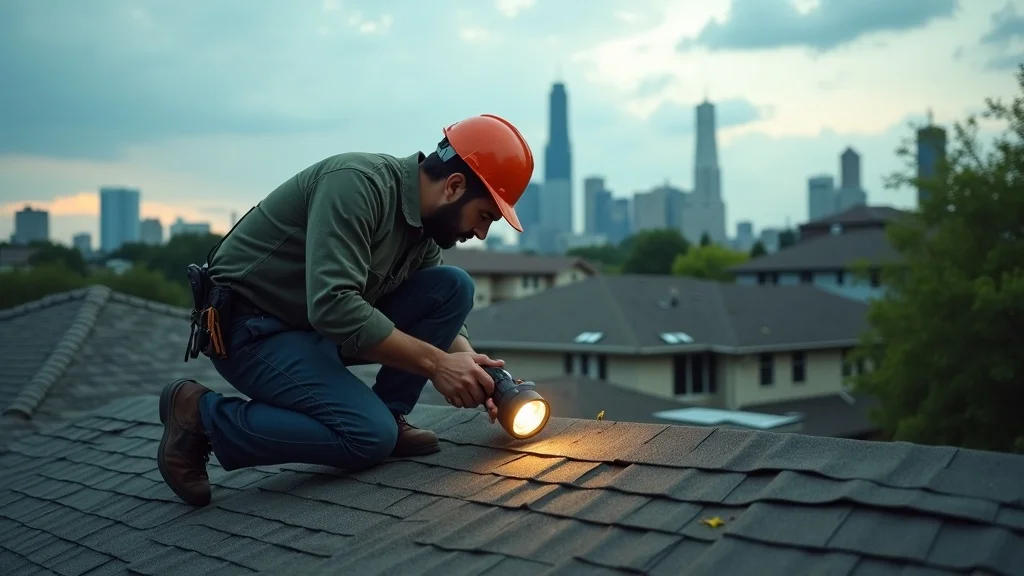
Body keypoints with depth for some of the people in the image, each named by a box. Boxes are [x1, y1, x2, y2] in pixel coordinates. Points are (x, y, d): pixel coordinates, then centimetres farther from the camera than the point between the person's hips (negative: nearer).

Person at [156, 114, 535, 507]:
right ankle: (201, 415, -8)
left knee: (453, 286, -5)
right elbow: (331, 307, -34)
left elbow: (440, 312, 9)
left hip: (323, 325, 8)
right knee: (370, 435, -24)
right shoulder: (358, 183, -26)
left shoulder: (425, 228, 1)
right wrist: (435, 362, -29)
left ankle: (386, 416, 0)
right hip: (251, 327, -8)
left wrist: (474, 371, -11)